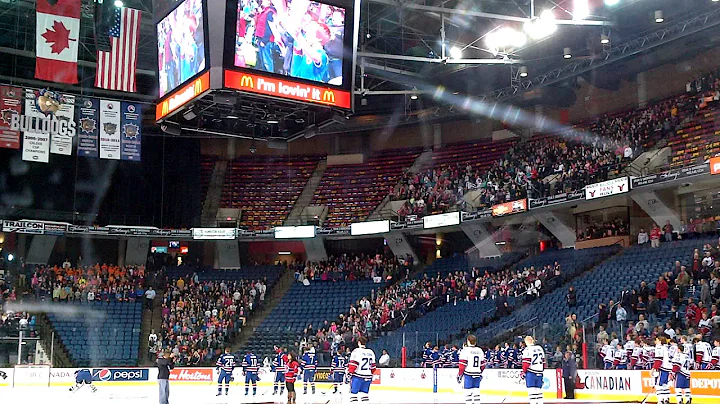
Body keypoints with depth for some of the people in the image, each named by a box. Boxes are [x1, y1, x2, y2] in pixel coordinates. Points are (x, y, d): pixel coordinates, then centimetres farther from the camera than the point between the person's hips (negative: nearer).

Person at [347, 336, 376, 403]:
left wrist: (349, 372, -6)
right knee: (364, 393, 12)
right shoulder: (370, 352, 10)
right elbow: (373, 366, 17)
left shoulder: (356, 351, -9)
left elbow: (353, 364, -14)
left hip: (358, 376, -6)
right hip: (368, 377, 6)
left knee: (354, 392, -1)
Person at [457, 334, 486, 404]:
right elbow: (483, 364, 16)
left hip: (468, 374, -6)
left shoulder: (465, 350, -9)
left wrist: (459, 375, -6)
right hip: (477, 374, 6)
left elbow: (462, 364, -13)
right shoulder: (480, 350, 11)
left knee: (468, 393, -5)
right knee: (476, 392, 9)